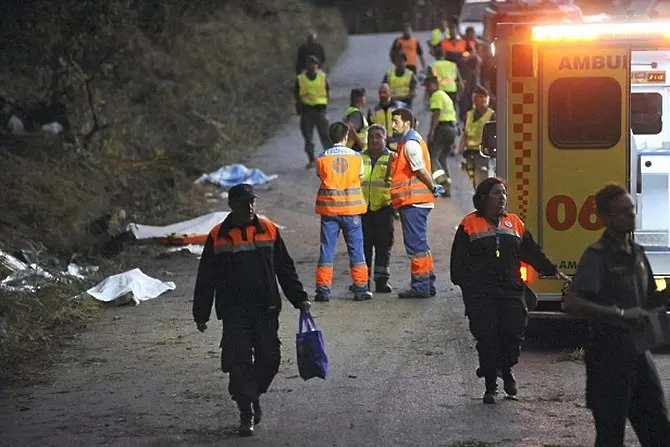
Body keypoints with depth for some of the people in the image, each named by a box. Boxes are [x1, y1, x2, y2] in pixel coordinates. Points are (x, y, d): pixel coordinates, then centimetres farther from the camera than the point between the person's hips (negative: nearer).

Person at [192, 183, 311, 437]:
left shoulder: (269, 230, 5)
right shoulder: (218, 237, -1)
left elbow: (285, 268, 13)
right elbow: (206, 279, 4)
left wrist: (299, 298, 8)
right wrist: (201, 315, 4)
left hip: (266, 310, 2)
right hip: (234, 312, -2)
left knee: (269, 359, 4)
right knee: (238, 361, -9)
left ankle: (254, 395, 31)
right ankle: (247, 414, 1)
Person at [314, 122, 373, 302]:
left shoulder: (322, 158, -4)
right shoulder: (356, 156, -3)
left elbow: (320, 175, 7)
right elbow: (361, 176, 6)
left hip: (329, 207, 0)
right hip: (351, 208, 0)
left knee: (327, 249, 5)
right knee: (356, 248, 7)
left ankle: (323, 289, 3)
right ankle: (360, 289, 7)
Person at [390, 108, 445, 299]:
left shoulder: (410, 144, -14)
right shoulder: (413, 141, 18)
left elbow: (421, 170, -17)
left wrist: (433, 188, -6)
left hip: (413, 201, -10)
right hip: (418, 201, 10)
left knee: (415, 244, -7)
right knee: (421, 244, 14)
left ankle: (420, 285, -6)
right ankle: (427, 284, 19)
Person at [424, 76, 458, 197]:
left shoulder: (436, 96, -5)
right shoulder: (446, 96, 25)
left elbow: (436, 113, -18)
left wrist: (431, 131, -24)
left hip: (442, 128, -10)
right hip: (452, 128, 10)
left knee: (432, 156, -11)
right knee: (442, 158, 15)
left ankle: (444, 181, -28)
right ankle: (447, 188, 8)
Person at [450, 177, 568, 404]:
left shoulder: (515, 223, 13)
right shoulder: (469, 225, 2)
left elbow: (533, 252, 18)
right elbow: (459, 260, 1)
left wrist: (552, 271, 11)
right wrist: (464, 283, -10)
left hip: (511, 291, 3)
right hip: (480, 294, -3)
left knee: (514, 333, -3)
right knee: (487, 339, -3)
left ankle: (506, 370, 26)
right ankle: (490, 386, 9)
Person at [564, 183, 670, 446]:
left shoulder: (636, 253, 12)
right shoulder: (597, 256, -13)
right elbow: (571, 304, -24)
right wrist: (620, 314, -28)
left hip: (638, 353, 8)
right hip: (609, 356, -8)